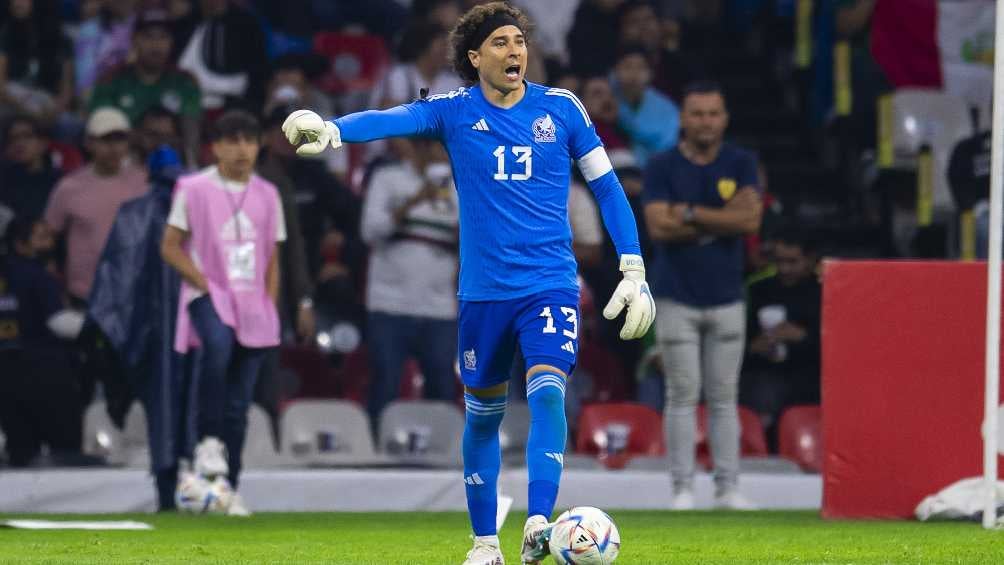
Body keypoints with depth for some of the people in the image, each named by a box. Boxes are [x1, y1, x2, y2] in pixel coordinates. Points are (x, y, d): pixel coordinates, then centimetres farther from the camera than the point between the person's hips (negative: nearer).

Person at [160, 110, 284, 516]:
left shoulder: (266, 195, 11)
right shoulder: (194, 190, -1)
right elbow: (170, 247, -1)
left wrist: (270, 308, 6)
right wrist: (204, 283, -12)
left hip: (253, 305, 4)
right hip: (208, 296, -4)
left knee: (239, 404, 2)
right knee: (219, 346, -37)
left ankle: (229, 490, 8)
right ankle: (209, 441, -27)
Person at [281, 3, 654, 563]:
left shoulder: (563, 109, 1)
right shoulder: (455, 111, -2)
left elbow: (607, 186, 7)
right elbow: (392, 119, -20)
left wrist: (634, 272, 3)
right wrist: (331, 129, -41)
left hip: (551, 284, -1)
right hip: (483, 288, 1)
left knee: (547, 390, -22)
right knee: (484, 411, 10)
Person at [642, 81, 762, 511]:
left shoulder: (740, 164, 4)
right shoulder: (662, 167, -1)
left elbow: (750, 218, -11)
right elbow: (659, 227, -13)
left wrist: (692, 214, -13)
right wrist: (720, 222, -11)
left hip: (726, 298, 2)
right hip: (677, 298, -2)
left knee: (724, 397, 4)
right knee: (683, 395, -2)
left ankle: (727, 487, 7)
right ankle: (682, 487, 1)